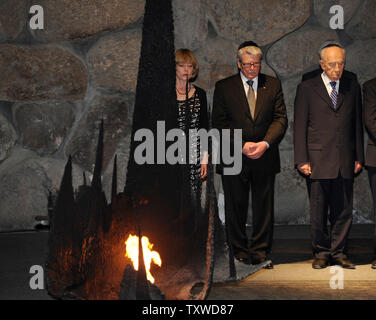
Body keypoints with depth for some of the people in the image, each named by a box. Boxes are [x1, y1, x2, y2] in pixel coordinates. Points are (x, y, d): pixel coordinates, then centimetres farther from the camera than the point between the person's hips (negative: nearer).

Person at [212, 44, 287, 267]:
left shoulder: (273, 85, 7)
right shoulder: (224, 87, 3)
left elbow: (280, 119, 1)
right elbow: (219, 123, -2)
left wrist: (265, 143, -14)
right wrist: (242, 145, -12)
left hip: (265, 156, 1)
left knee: (264, 207, 5)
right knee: (236, 208, 4)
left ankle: (261, 253, 15)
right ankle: (239, 253, 16)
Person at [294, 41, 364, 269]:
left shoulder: (353, 87, 11)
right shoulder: (307, 88, 2)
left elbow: (357, 124, 13)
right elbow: (299, 127, 1)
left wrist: (359, 157, 8)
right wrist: (302, 160, -5)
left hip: (345, 161, 3)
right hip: (319, 160, -2)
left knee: (344, 210, 5)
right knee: (318, 211, 2)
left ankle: (338, 252, 17)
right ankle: (321, 253, 15)